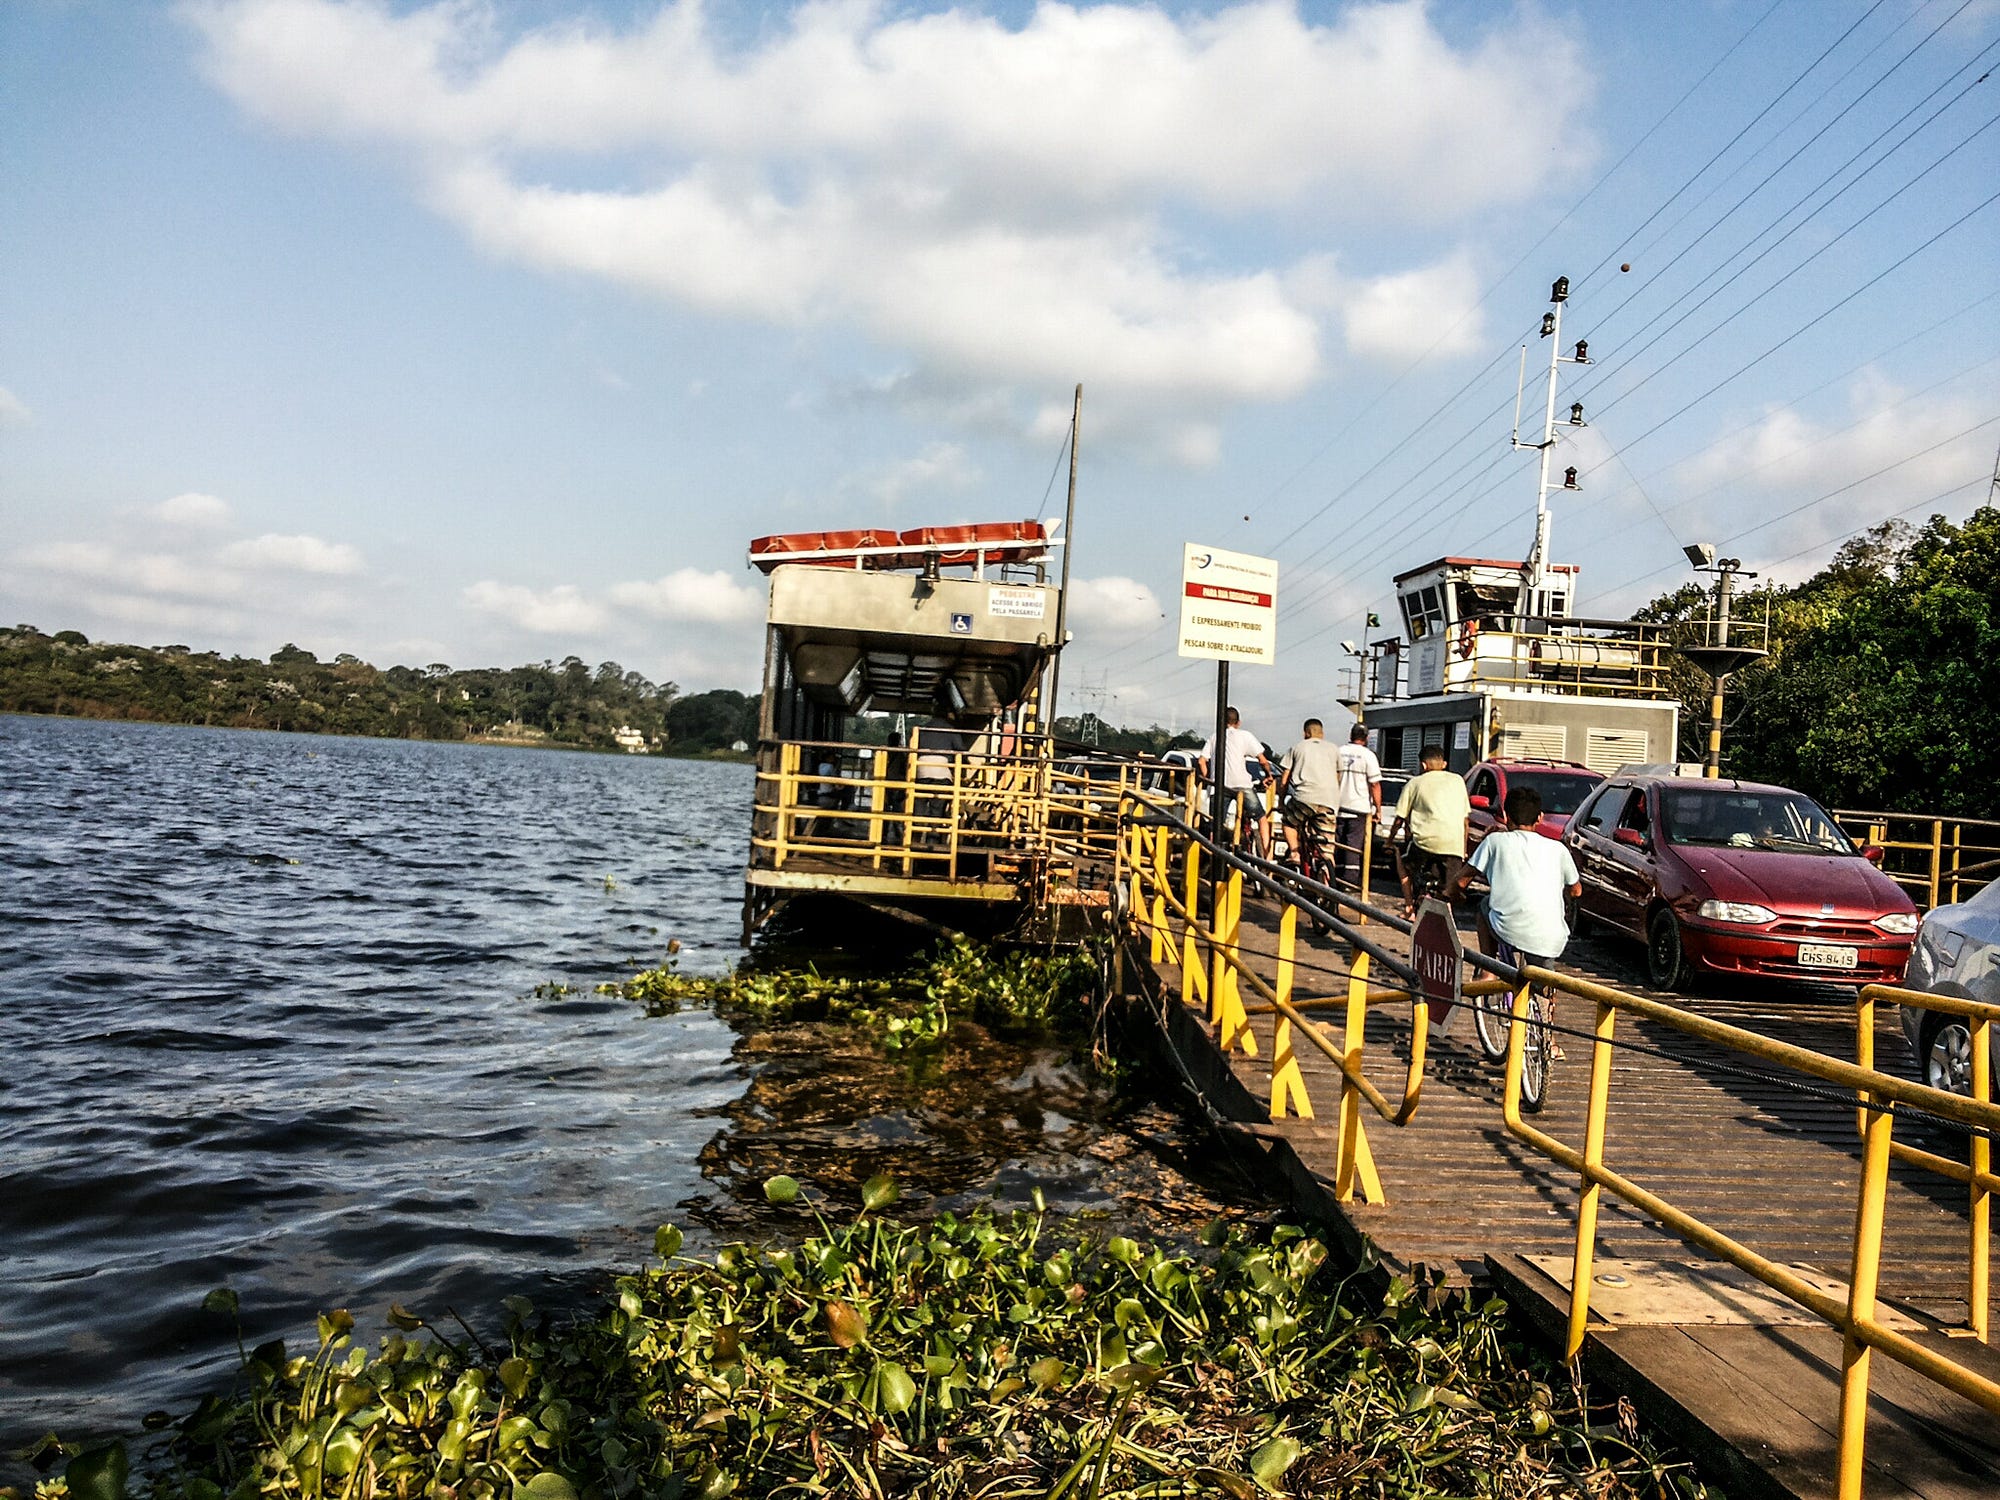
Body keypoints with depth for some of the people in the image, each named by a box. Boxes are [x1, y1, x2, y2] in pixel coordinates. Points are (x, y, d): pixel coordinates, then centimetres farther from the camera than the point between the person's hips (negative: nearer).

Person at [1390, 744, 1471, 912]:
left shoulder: (1415, 782, 14)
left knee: (1405, 866, 26)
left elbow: (1399, 819, 14)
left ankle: (1409, 907, 18)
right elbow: (1466, 820, 22)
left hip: (1427, 840, -2)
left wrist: (1389, 841, 29)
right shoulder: (1457, 780, 21)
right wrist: (1464, 850, 29)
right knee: (1450, 891, 13)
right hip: (1455, 844, 2)